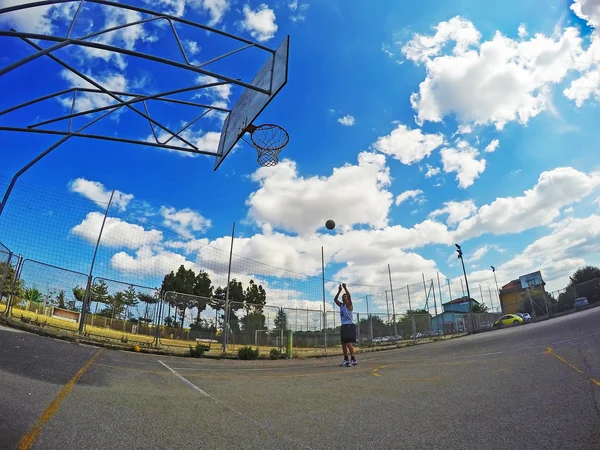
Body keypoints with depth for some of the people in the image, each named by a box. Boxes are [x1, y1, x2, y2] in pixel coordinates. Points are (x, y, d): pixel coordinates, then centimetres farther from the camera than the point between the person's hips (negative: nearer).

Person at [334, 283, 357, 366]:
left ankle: (353, 359, -11)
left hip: (350, 325, -8)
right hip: (343, 326, 8)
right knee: (343, 343, 10)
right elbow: (335, 299, 12)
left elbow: (349, 296, -21)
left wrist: (345, 288, -21)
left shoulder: (349, 304, -5)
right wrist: (339, 290, 5)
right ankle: (346, 359, 19)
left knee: (348, 343, -14)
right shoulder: (341, 305, 16)